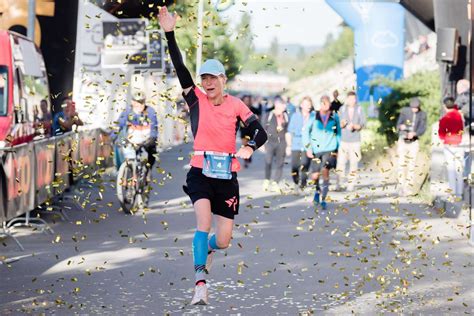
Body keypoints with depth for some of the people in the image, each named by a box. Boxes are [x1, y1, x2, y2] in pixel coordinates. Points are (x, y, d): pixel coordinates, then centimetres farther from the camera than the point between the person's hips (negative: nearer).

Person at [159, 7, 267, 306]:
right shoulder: (197, 100, 0)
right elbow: (181, 70, -11)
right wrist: (170, 34, -21)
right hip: (200, 173, -1)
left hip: (227, 176, 1)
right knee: (204, 220, -27)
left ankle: (207, 249, 41)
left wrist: (249, 148, -27)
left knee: (223, 241, 3)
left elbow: (260, 132, -4)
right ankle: (201, 283, -28)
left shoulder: (236, 105, 1)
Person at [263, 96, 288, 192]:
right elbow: (264, 130, 3)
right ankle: (267, 180, 5)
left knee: (280, 164, 0)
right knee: (268, 161, -13)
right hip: (270, 141, -3)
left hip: (281, 142, 4)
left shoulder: (285, 116, 9)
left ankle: (275, 183, 8)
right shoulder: (270, 115, -1)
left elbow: (287, 131, 15)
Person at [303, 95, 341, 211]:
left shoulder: (334, 116, 1)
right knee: (314, 176, 4)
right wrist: (308, 147, -4)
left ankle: (323, 199, -9)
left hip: (330, 149, -1)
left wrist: (338, 148, 13)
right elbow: (306, 131, 2)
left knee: (325, 171, -17)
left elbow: (338, 133, 13)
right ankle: (317, 190, 37)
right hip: (316, 149, 1)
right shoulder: (314, 116, -2)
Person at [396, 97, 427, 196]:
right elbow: (398, 124, -5)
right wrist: (401, 127, -30)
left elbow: (422, 129, -8)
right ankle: (401, 186, -4)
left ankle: (409, 187, 8)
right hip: (403, 141, -1)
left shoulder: (422, 115, -1)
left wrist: (414, 133, -28)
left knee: (411, 165, 0)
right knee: (402, 164, -7)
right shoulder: (404, 111, -4)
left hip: (414, 142, 1)